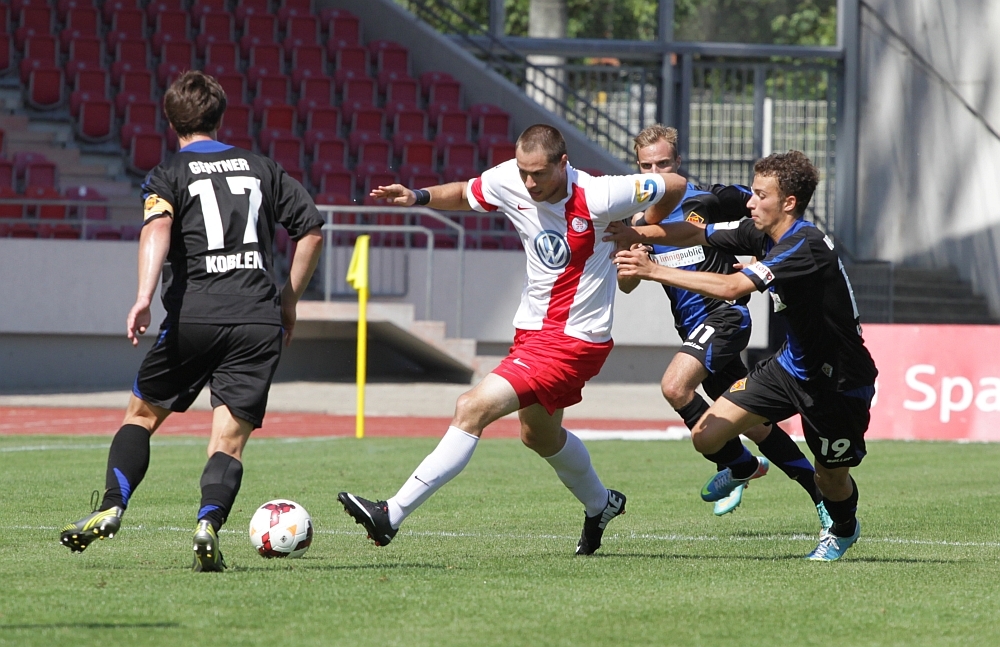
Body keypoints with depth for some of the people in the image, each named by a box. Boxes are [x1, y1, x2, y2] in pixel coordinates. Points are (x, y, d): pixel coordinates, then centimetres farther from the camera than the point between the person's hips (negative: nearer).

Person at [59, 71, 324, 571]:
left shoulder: (167, 176, 8)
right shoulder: (261, 168, 19)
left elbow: (157, 228, -14)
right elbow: (311, 229, 18)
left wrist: (144, 297, -25)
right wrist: (288, 302, 26)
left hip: (194, 316, -2)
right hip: (259, 318, 2)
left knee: (142, 413, 17)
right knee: (229, 437, -1)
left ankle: (112, 506, 1)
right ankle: (209, 521, -25)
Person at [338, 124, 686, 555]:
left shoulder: (596, 198, -22)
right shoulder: (509, 182, -7)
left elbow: (675, 185, -10)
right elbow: (465, 195, 15)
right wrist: (418, 197, -3)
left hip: (574, 340, -8)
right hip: (532, 327, 8)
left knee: (474, 409, -19)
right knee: (539, 436, 27)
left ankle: (393, 515, -20)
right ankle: (600, 505, 55)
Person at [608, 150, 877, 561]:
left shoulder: (806, 248, -31)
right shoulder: (763, 234, -4)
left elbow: (732, 287, -38)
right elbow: (698, 234, 6)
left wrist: (655, 271, -37)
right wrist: (637, 233, -10)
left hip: (838, 381, -7)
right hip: (794, 364, 7)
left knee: (831, 479, 10)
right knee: (708, 437, -3)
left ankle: (844, 530, 45)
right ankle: (741, 467, 33)